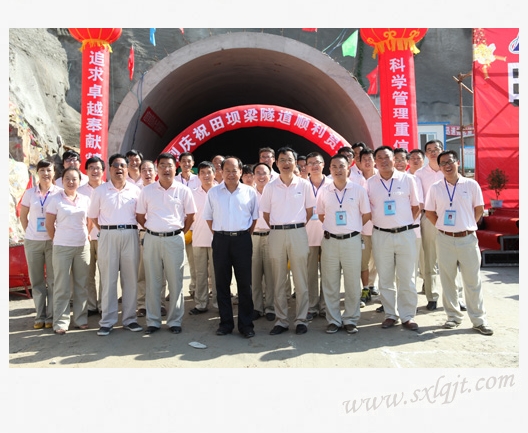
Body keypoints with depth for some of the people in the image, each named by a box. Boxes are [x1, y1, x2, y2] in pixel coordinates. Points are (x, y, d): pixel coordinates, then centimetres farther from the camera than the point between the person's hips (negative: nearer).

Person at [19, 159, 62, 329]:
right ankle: (40, 316, 19)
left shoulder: (59, 193, -3)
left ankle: (51, 316, 13)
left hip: (53, 241, -2)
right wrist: (29, 233, 4)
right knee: (36, 280, 9)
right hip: (32, 242, 2)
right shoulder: (30, 193, 4)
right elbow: (23, 216, 12)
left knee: (53, 280, 3)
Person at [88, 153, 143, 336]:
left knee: (130, 278, 5)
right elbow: (93, 215, 11)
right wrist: (106, 231, 6)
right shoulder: (100, 191, 5)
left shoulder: (135, 190, 5)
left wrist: (130, 229, 5)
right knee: (108, 279, 3)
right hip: (108, 236, -1)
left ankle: (129, 319, 16)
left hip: (130, 235, 1)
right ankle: (107, 321, 11)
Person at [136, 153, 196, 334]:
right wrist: (152, 230, 10)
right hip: (152, 239, 1)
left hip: (174, 239, -1)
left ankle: (174, 321, 17)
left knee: (175, 282, 5)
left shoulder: (183, 190, 0)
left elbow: (190, 216, 8)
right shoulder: (147, 190, 4)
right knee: (152, 282, 8)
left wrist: (180, 233, 7)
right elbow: (140, 215, 11)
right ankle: (153, 321, 19)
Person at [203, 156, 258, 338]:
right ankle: (226, 322, 19)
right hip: (220, 240, 2)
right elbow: (208, 216, 13)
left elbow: (255, 216, 10)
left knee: (245, 283, 2)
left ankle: (246, 324, 13)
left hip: (242, 240, -1)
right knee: (222, 283, 7)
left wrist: (246, 235, 4)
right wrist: (218, 234, 5)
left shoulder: (250, 192, 3)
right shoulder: (213, 192, 6)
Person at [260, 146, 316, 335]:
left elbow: (309, 210, 9)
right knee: (278, 281, 7)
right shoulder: (270, 187, 3)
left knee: (301, 280, 3)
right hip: (276, 234, 1)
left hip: (298, 233, -1)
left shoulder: (304, 185, 1)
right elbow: (266, 214, 9)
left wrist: (298, 226, 5)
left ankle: (301, 320, 16)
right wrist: (277, 228, 4)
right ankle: (281, 320, 18)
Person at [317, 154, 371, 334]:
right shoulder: (324, 192, 3)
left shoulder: (359, 190, -1)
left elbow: (366, 215, 6)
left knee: (353, 283, 6)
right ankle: (333, 320, 19)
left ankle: (350, 320, 20)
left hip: (352, 240, -1)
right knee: (330, 284, 7)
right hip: (330, 241, 1)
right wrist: (333, 226, 8)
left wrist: (351, 228, 7)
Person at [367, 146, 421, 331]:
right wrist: (379, 221, 4)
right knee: (385, 279, 8)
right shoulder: (370, 183, 3)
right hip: (381, 235, 1)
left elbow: (416, 206, 8)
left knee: (406, 278, 5)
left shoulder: (407, 179, 2)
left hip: (405, 234, -1)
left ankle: (407, 316, 18)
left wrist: (405, 223, 4)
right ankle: (391, 314, 21)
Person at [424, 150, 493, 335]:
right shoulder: (435, 188, 1)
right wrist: (444, 227, 3)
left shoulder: (471, 184, -1)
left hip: (468, 238, -1)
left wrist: (467, 226, 4)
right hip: (445, 239, 1)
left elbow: (479, 209, 6)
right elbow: (429, 212, 8)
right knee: (447, 280, 9)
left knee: (473, 281, 5)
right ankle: (453, 316, 24)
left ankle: (479, 319, 17)